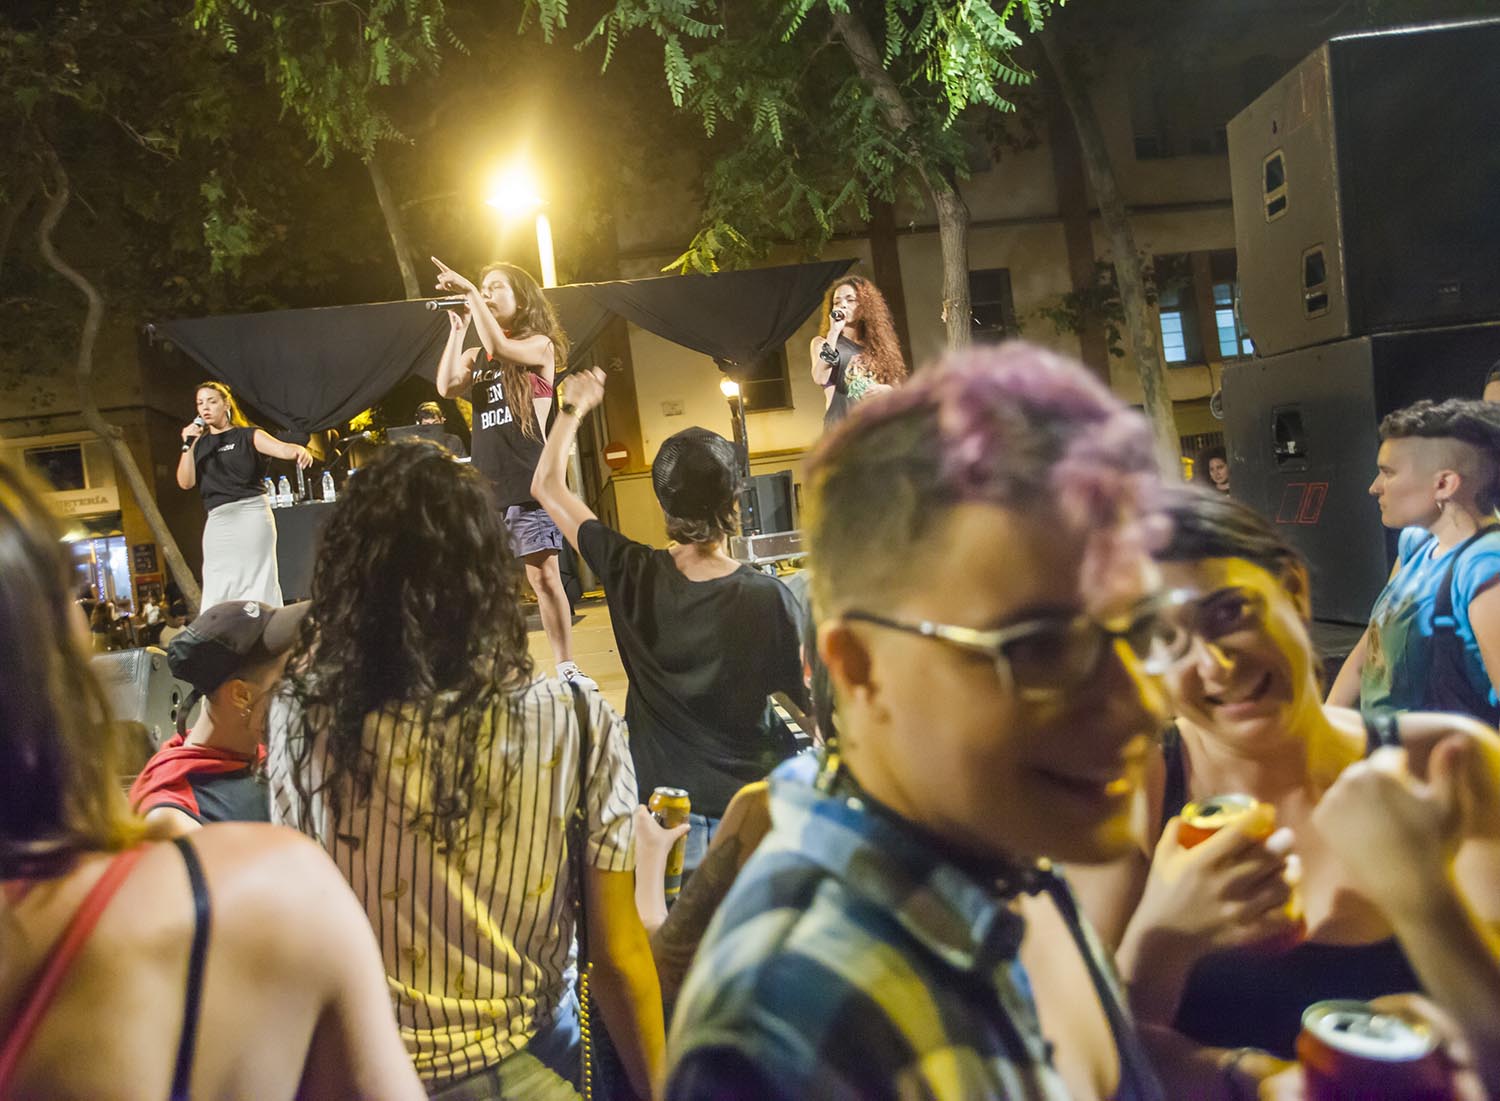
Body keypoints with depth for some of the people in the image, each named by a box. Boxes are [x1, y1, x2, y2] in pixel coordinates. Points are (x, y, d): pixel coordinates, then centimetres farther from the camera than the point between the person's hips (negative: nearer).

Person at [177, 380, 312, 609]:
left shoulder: (247, 435, 4)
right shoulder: (199, 443, 14)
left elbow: (281, 448, -12)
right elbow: (185, 482, 5)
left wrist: (299, 450, -35)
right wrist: (187, 445, -6)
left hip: (251, 513, -3)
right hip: (218, 520, 4)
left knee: (258, 582, -3)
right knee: (218, 590, 2)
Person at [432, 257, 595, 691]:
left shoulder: (540, 345, 3)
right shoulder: (475, 356, 17)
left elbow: (500, 347, -16)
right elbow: (446, 387, -1)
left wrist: (468, 290, -13)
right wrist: (457, 329, 2)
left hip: (528, 481, -5)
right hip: (485, 483, 5)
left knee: (544, 576, -6)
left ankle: (566, 667, 2)